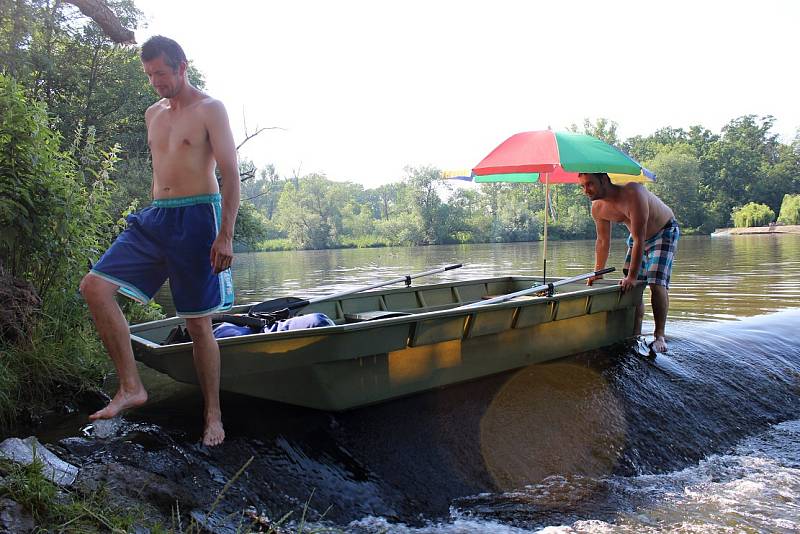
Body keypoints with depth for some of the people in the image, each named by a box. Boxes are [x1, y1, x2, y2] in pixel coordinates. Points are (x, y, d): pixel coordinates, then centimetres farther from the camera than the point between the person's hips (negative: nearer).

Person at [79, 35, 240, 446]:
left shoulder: (209, 109, -3)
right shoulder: (153, 114, 18)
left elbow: (230, 173, -10)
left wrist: (225, 235, -18)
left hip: (196, 219, -6)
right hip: (154, 217, 7)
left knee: (198, 323, -2)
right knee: (95, 286, -10)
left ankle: (213, 415, 13)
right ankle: (131, 387, -5)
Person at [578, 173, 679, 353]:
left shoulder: (632, 194, -38)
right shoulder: (598, 208, -15)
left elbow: (639, 240, -38)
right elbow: (603, 241, 0)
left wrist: (632, 276, -37)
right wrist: (597, 273, -1)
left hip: (664, 232, -7)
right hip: (638, 236, 7)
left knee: (657, 283, -19)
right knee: (631, 287, 1)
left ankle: (659, 336, -12)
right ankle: (636, 335, 10)